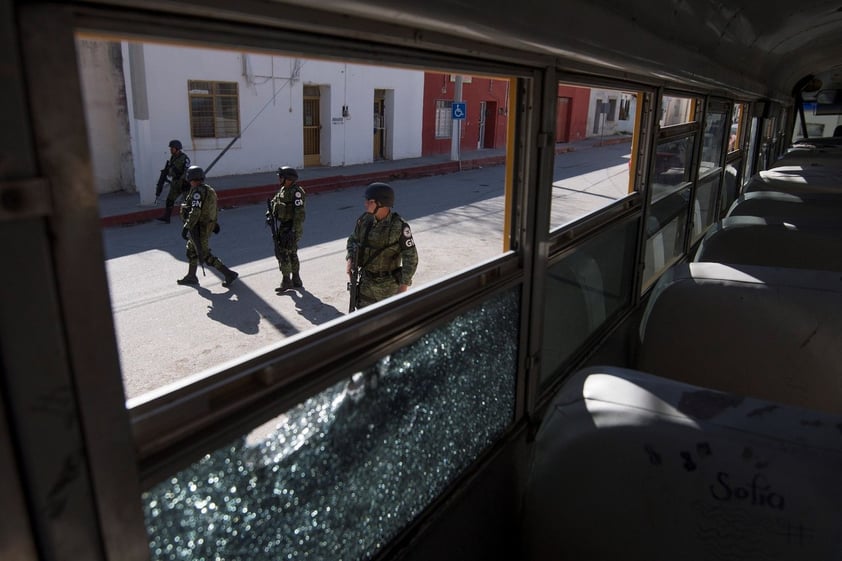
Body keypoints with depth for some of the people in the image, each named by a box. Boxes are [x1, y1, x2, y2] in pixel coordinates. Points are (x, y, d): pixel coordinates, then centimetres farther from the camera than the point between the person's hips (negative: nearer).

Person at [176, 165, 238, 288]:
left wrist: (186, 227, -26)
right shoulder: (208, 189, 8)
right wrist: (214, 223, 25)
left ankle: (229, 274, -4)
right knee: (191, 250, 22)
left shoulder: (197, 191, -21)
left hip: (199, 228, -10)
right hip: (208, 224, 10)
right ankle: (191, 277, 34)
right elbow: (212, 208, 17)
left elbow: (195, 212, -27)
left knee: (205, 255, -3)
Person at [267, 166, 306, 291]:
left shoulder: (296, 192, -19)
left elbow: (299, 213, -24)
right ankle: (296, 280, 25)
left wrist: (294, 231, -26)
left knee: (283, 253, -9)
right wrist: (269, 213, 5)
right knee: (291, 253, 15)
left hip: (291, 228, -10)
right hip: (282, 226, 10)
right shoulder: (282, 189, 10)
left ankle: (286, 281, 0)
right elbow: (273, 202, 23)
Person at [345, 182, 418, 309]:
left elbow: (410, 257, -16)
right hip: (367, 280, 5)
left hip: (389, 283, -4)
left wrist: (403, 287, -20)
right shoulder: (365, 219, -6)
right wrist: (349, 259, -8)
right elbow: (354, 240, 11)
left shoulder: (399, 227, -20)